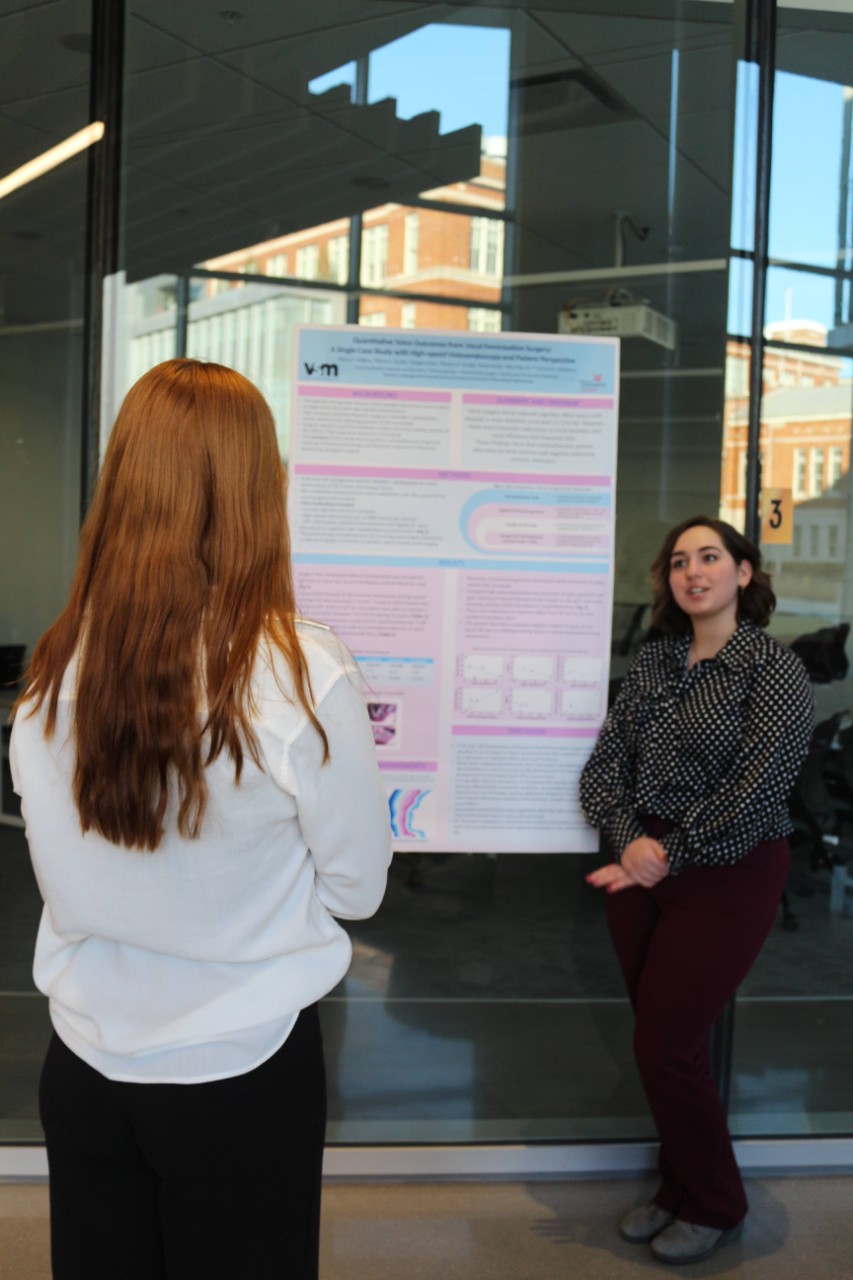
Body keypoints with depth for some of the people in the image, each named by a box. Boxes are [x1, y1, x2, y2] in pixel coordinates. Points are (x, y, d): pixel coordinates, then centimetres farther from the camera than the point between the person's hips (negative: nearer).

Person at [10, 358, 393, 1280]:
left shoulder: (53, 671, -11)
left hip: (85, 1065, 4)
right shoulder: (300, 673, -23)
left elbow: (61, 873, 2)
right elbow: (357, 888, -10)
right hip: (240, 1070, -3)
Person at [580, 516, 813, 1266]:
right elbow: (605, 764, 2)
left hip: (727, 876, -5)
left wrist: (667, 860, -15)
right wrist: (630, 840, -14)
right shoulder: (654, 663, 7)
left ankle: (716, 1207, 22)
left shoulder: (775, 670, -9)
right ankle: (680, 1187, 35)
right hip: (643, 865, 5)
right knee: (667, 1038, 14)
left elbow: (755, 793, -16)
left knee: (665, 1045, -2)